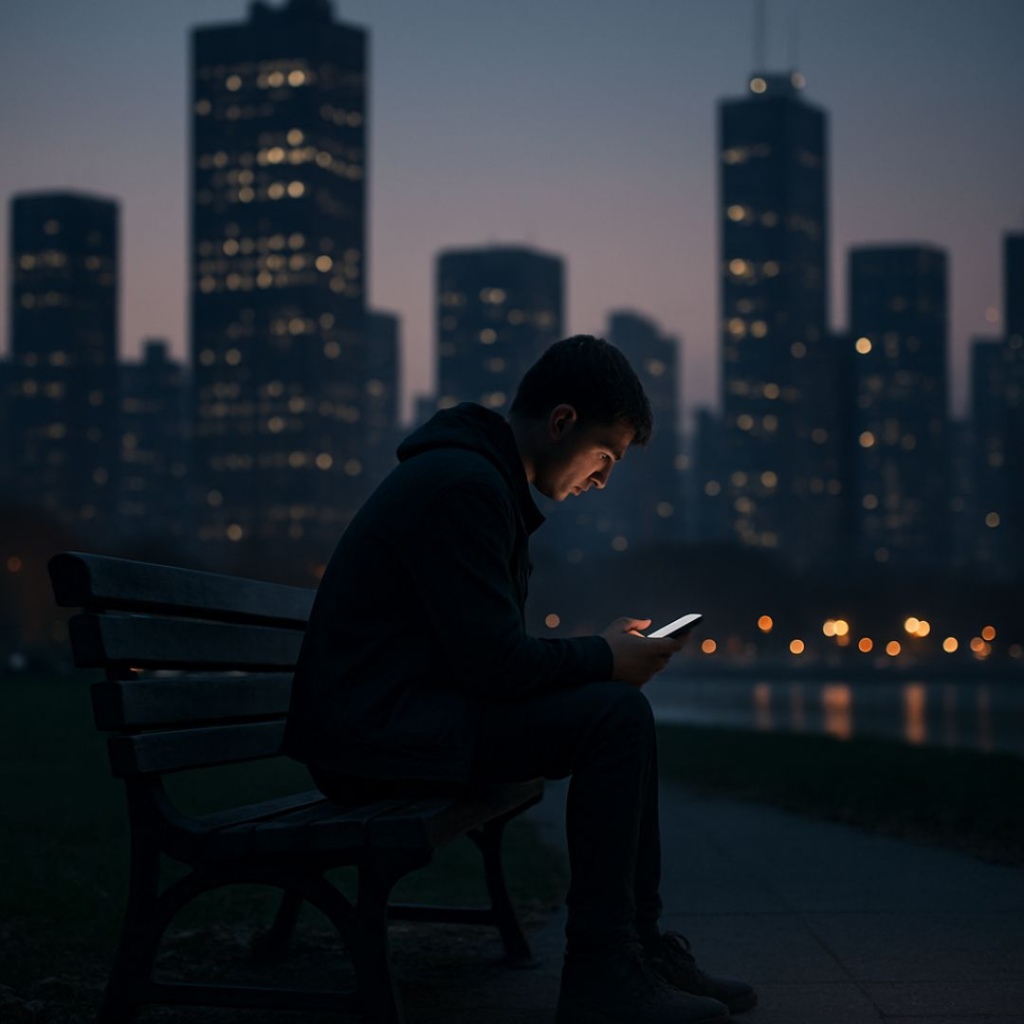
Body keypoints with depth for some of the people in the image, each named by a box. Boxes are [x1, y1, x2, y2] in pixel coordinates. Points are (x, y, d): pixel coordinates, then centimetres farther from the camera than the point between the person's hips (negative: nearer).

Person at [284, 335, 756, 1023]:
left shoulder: (482, 475, 16)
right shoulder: (463, 484, -18)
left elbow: (491, 649, 19)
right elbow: (494, 661, -22)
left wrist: (605, 654, 4)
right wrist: (605, 659, -7)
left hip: (416, 709, 11)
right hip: (375, 734, -11)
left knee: (625, 709, 9)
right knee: (617, 715, -18)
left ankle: (640, 944, 11)